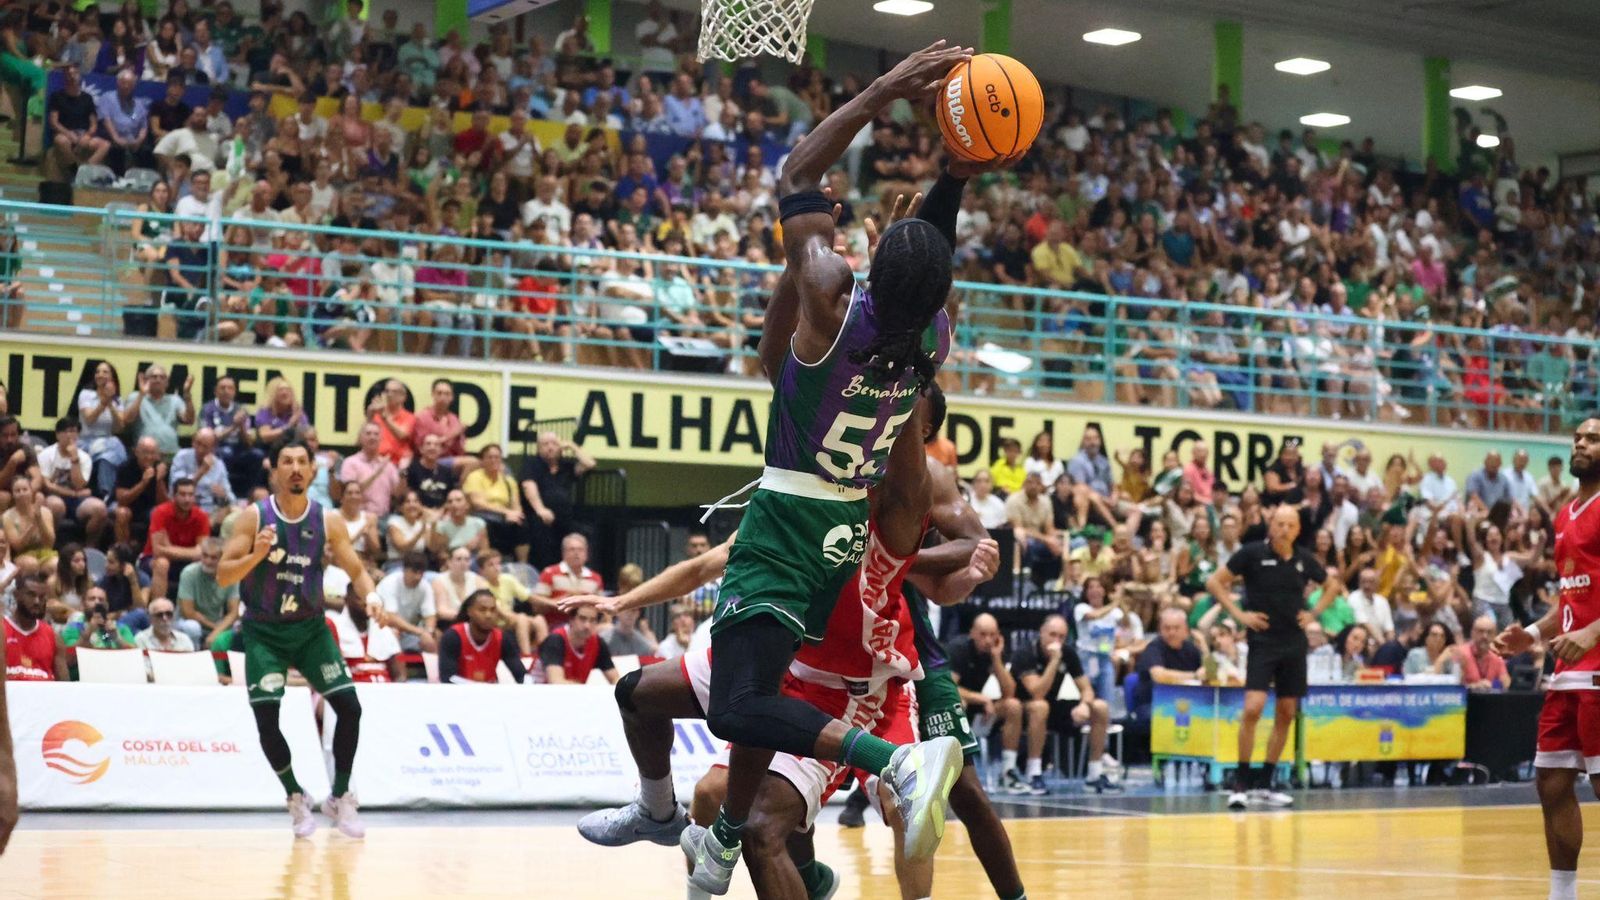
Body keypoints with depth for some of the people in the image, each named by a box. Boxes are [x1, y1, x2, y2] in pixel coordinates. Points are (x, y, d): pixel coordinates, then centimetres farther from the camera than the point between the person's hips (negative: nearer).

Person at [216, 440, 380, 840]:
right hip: (263, 631, -2)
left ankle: (340, 799, 10)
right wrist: (257, 554, -31)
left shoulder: (328, 521, -6)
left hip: (311, 628, 2)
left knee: (349, 707, -8)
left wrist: (370, 594, -23)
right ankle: (296, 798, 11)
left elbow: (356, 570, -1)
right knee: (266, 719, -13)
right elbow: (223, 576, -14)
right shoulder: (254, 517, -12)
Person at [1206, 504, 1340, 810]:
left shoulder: (1305, 559, 5)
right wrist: (1239, 614, -10)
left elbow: (1332, 585, 22)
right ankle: (1241, 784, -8)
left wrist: (1314, 613, 7)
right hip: (1263, 641, -5)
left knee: (1286, 714, 6)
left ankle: (1264, 784, 16)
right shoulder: (1253, 553, -7)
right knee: (1252, 708, -17)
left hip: (1294, 644, 5)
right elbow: (1214, 582, -3)